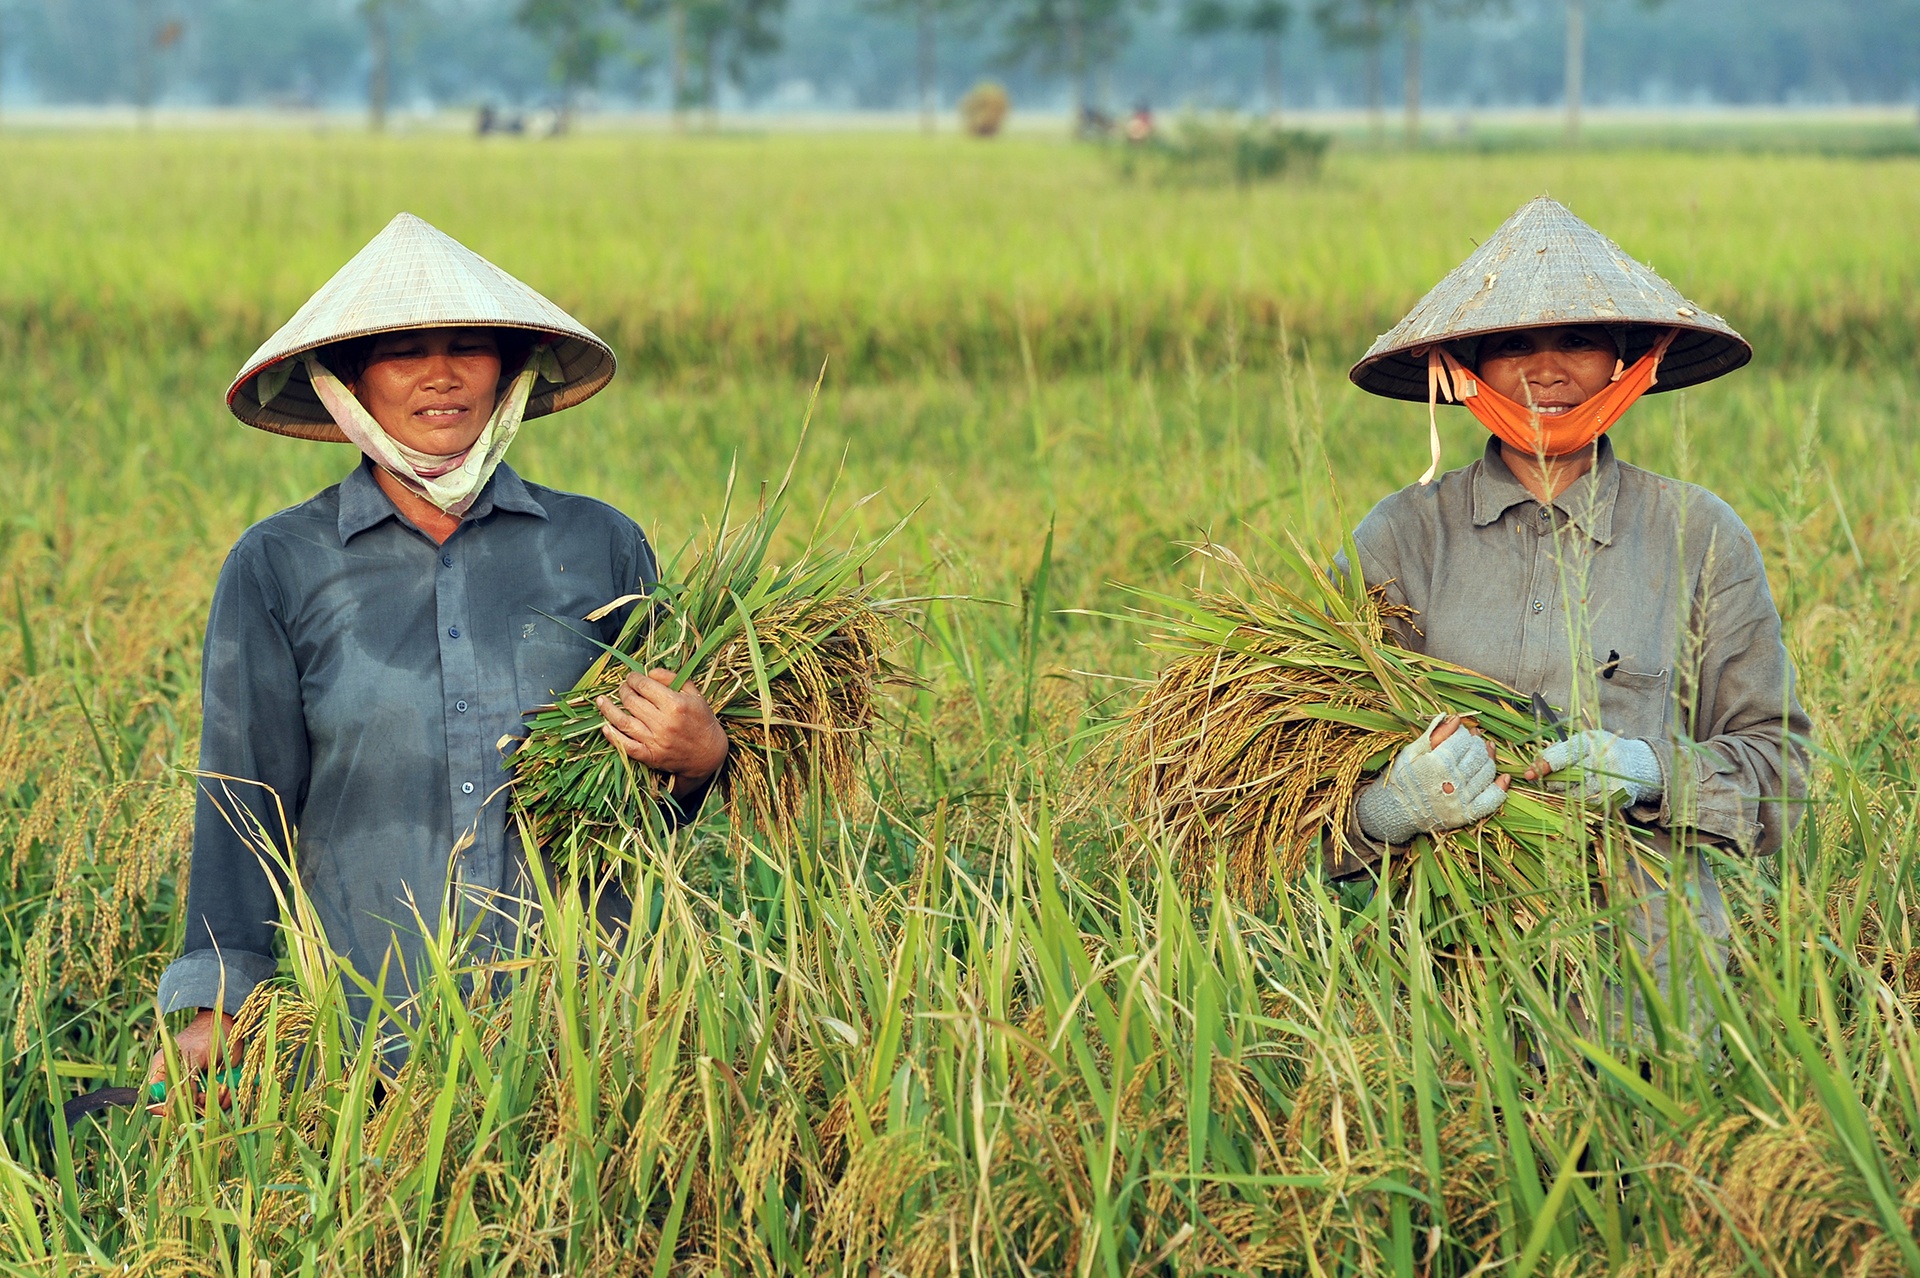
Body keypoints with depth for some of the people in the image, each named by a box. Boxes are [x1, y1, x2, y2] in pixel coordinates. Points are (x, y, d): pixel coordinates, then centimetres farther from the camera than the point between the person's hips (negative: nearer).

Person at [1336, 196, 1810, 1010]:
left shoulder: (1699, 539, 8)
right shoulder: (1402, 539, 7)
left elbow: (1777, 766, 9)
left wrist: (1649, 771, -10)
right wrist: (1393, 807, -18)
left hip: (1648, 962, 0)